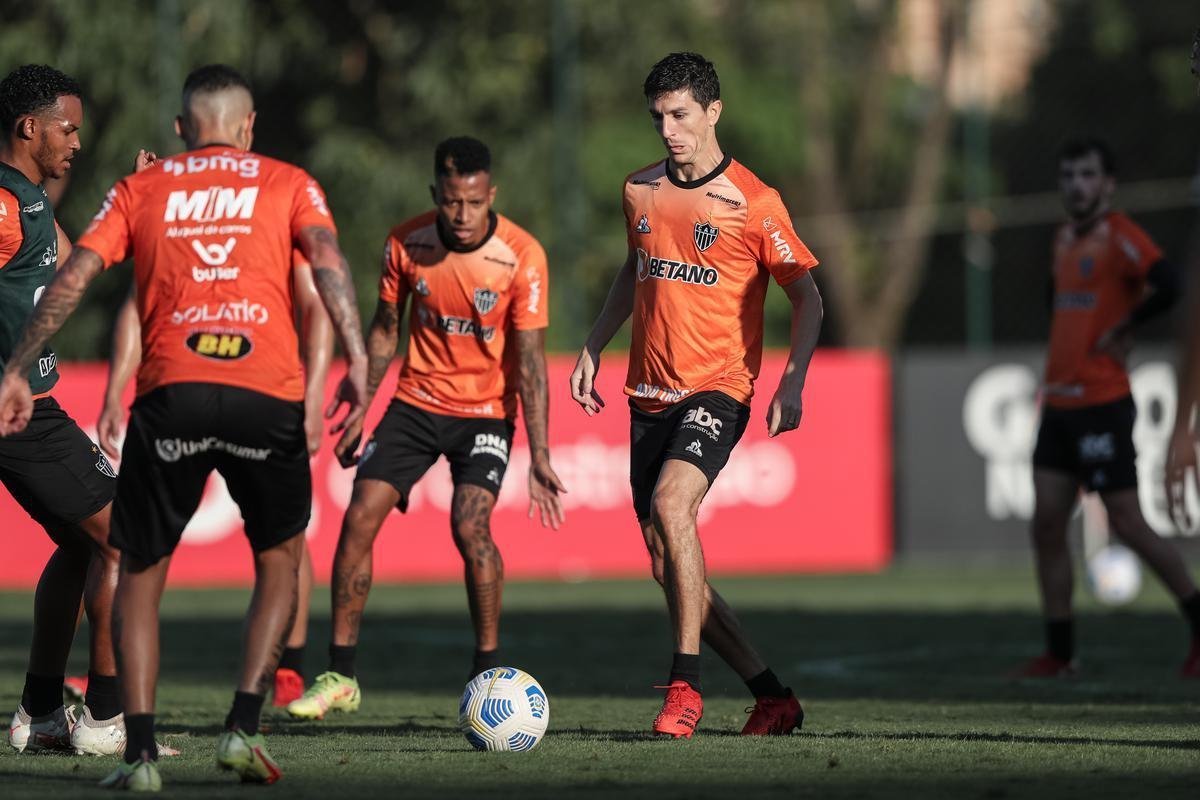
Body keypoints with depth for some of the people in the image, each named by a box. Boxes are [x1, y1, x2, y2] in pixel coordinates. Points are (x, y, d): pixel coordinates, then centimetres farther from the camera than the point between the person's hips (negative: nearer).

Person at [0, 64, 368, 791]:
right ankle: (245, 726, 7)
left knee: (141, 572, 14)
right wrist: (357, 360, -10)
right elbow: (326, 257, -2)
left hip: (170, 391, 0)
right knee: (280, 559, 22)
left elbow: (73, 279, 8)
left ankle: (141, 751, 1)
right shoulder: (288, 184, 16)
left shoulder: (141, 189, 18)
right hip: (268, 395, 0)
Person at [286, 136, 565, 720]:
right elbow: (385, 328, 7)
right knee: (359, 518, -8)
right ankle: (340, 675, 2)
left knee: (470, 525, -23)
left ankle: (488, 672, -9)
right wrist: (359, 412, 7)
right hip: (417, 402, 3)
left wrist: (539, 456, -24)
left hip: (486, 411, -3)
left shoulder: (522, 257, -19)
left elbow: (530, 361, -18)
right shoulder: (405, 244, -9)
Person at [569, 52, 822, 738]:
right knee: (668, 565, 4)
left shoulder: (754, 202, -8)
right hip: (650, 393, 6)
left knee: (671, 503, -31)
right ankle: (772, 697, 15)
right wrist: (594, 347, 20)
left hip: (718, 390, -6)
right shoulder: (641, 191, 9)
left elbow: (807, 296, -5)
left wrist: (794, 380, -17)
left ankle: (686, 685, -25)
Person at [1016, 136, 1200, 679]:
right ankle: (1060, 654, 8)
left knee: (1127, 524, -7)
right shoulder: (1064, 240, 15)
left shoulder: (1120, 236, -11)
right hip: (1058, 404, 8)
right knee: (1046, 526, 3)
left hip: (1102, 404, -8)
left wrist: (1122, 328, -16)